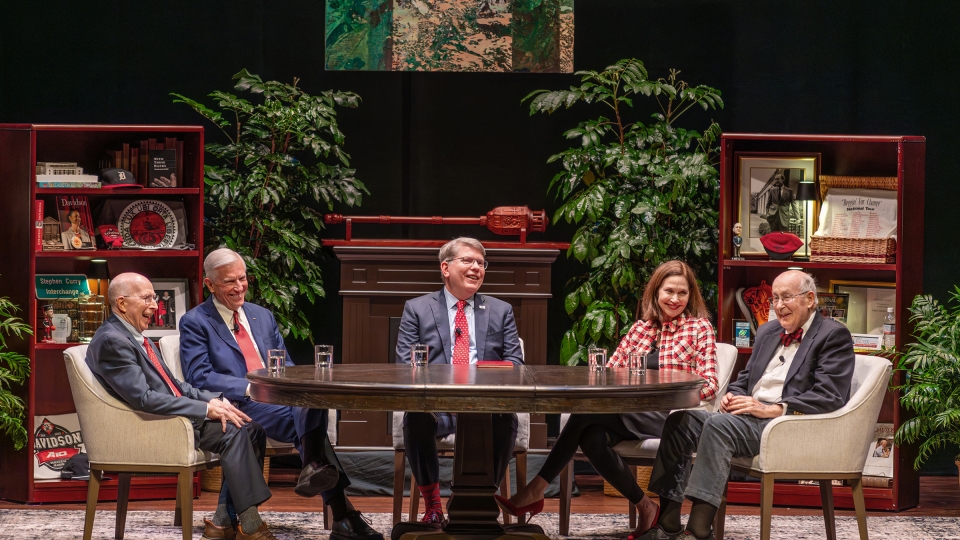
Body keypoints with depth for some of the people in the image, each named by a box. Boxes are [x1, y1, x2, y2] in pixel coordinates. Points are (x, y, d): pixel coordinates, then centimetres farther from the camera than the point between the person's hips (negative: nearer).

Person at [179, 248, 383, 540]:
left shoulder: (263, 316, 23)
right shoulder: (195, 322, 5)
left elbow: (286, 366, 24)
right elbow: (199, 377, -7)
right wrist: (250, 387, -19)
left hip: (279, 397, 6)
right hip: (240, 406, -6)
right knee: (309, 410, -32)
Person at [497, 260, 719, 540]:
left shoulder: (699, 328, 6)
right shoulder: (641, 327, 19)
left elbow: (709, 386, -2)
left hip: (667, 417, -5)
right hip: (630, 415, 5)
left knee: (587, 411, -26)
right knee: (591, 436, -31)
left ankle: (536, 489, -19)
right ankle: (643, 507, -16)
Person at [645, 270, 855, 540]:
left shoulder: (834, 335, -1)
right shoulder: (767, 332, 23)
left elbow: (830, 397, -13)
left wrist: (771, 409, -20)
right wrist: (733, 396, 3)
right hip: (747, 415, 8)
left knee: (718, 424, -32)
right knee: (679, 421, -14)